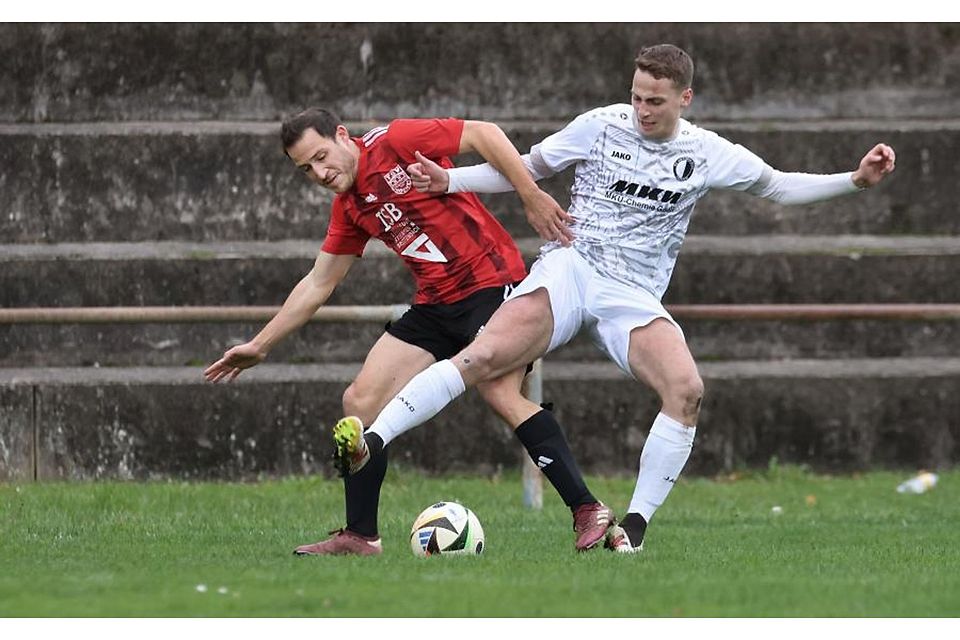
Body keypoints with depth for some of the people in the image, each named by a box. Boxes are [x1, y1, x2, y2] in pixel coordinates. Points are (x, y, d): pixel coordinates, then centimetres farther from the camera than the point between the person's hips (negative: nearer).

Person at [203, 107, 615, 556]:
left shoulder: (394, 143, -9)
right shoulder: (348, 208, 13)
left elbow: (483, 134, -13)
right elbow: (318, 284, 21)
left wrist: (532, 196, -21)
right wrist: (259, 346, 21)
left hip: (492, 281, -8)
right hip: (436, 303, 8)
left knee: (502, 395, -25)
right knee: (360, 402, 2)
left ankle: (587, 511, -24)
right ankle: (360, 536, 8)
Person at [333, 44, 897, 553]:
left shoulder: (705, 153, 7)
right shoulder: (601, 126, 3)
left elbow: (779, 186, 19)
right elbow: (524, 170, 12)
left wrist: (856, 180, 8)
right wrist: (450, 180, 0)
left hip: (634, 297, 2)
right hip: (570, 266, -1)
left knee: (687, 388, -26)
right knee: (485, 356, -28)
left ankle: (633, 529, -18)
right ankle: (368, 440, -31)